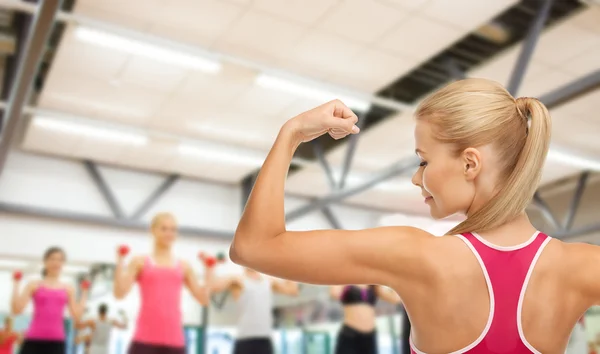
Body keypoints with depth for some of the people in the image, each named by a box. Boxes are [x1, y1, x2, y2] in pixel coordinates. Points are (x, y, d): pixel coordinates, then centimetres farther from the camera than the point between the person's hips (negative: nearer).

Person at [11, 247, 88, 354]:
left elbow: (76, 316, 4)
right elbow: (16, 309, -5)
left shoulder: (68, 289, 9)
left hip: (56, 342, 1)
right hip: (33, 340, -1)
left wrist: (84, 292, 3)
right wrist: (16, 283, -5)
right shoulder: (34, 285, 6)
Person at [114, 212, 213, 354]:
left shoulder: (184, 266, 13)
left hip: (174, 339, 2)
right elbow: (120, 293, -5)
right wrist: (120, 260, -7)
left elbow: (204, 298, 9)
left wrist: (208, 269, 5)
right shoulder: (140, 262, 8)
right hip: (145, 337, -2)